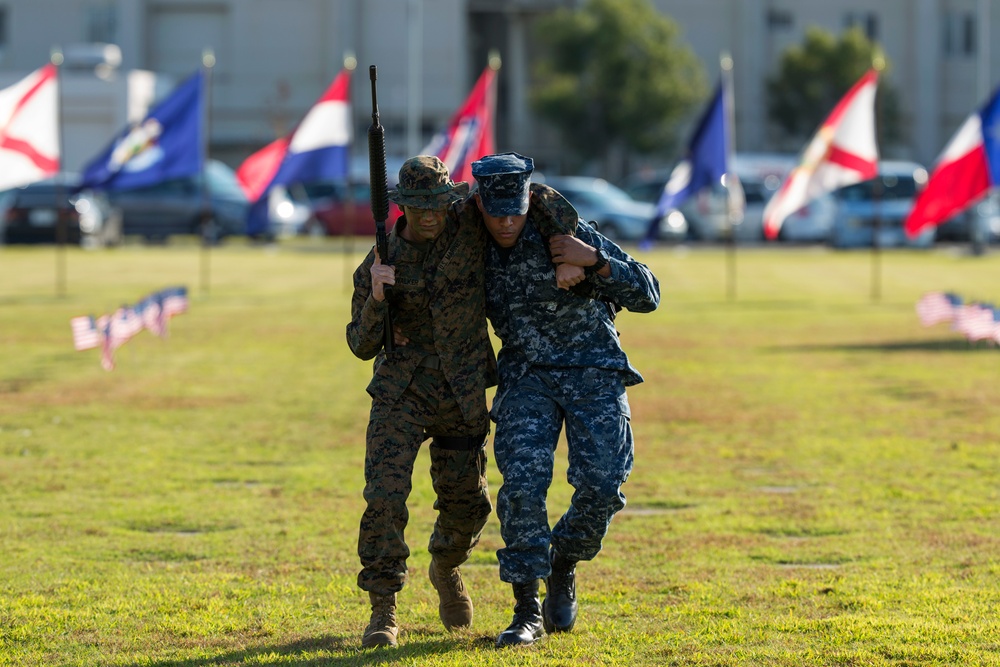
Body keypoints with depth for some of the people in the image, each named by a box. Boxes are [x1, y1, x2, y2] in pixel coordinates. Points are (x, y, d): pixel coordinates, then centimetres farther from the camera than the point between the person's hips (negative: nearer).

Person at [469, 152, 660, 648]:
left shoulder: (567, 235, -12)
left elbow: (646, 295, -12)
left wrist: (594, 261, -25)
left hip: (594, 372, -2)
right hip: (527, 379, 2)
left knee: (601, 485, -17)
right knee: (523, 483, -20)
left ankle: (563, 565, 14)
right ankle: (527, 612, -10)